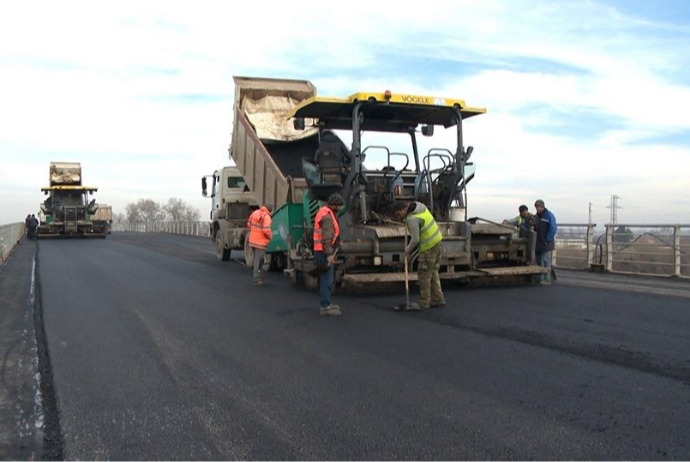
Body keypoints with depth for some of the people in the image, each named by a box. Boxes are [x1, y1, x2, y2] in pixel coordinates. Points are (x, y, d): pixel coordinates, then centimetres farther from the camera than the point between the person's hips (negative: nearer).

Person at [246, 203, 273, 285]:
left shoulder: (254, 213, 5)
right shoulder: (266, 217, -18)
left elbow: (249, 225, 12)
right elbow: (266, 230, -24)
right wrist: (269, 237, -4)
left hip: (252, 240, 8)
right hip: (260, 242, -8)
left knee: (256, 259, 18)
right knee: (258, 260, -2)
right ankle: (257, 279, 2)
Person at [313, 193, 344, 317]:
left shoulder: (324, 212, 15)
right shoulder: (327, 216, -19)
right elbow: (327, 238, -26)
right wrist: (329, 254, -27)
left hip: (322, 250, 11)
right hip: (324, 251, -11)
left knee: (326, 278, 18)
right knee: (327, 279, -8)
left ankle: (326, 304, 27)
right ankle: (325, 307, -5)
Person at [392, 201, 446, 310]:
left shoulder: (412, 219, -21)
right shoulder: (419, 205, 6)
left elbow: (415, 240, -19)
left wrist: (407, 250, -3)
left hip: (429, 247, -10)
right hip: (437, 242, 10)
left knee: (424, 275, 0)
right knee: (433, 273, 16)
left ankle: (424, 303, 6)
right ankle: (438, 300, 20)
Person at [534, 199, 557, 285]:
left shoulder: (549, 215, -9)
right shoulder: (537, 216, 14)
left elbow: (553, 229, -14)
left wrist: (547, 240, -16)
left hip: (546, 243, -8)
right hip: (538, 243, 8)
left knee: (546, 261, -8)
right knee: (539, 261, 10)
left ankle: (547, 279, -6)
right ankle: (539, 279, 17)